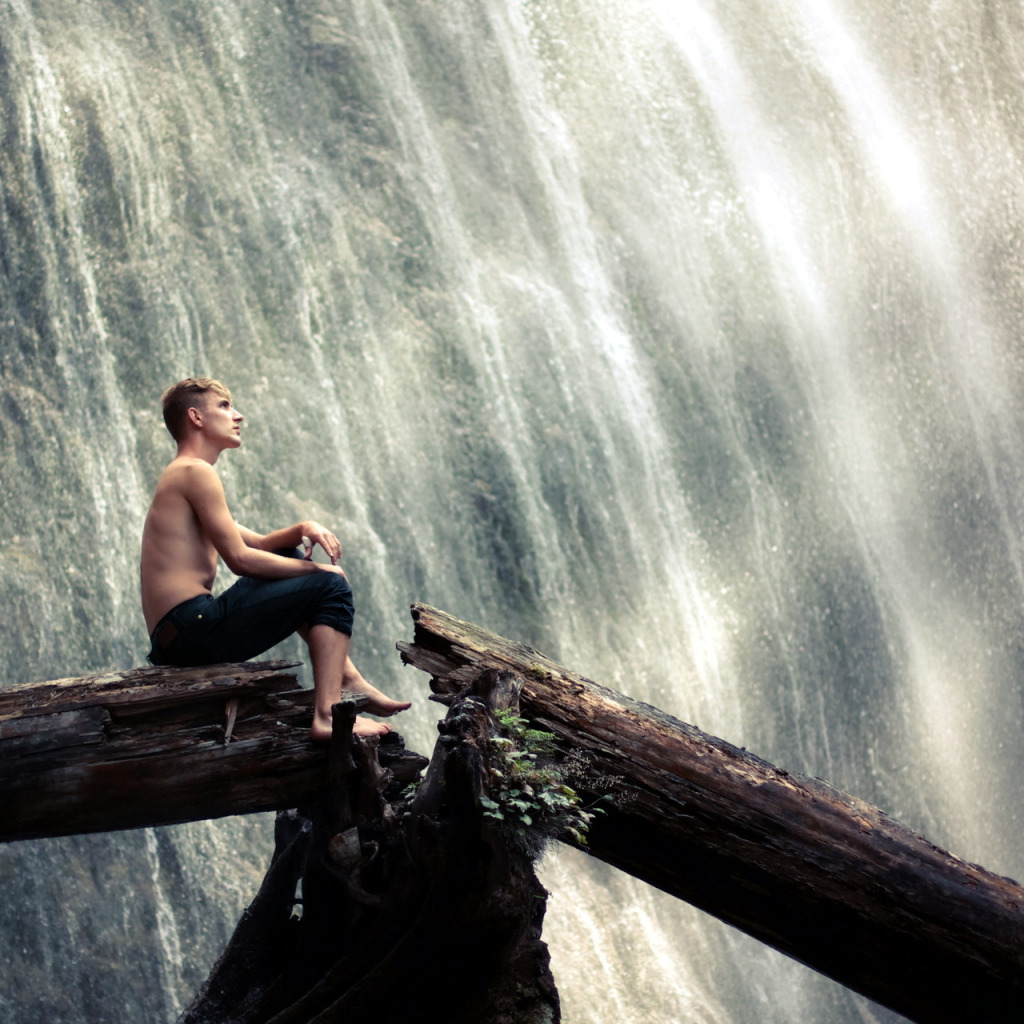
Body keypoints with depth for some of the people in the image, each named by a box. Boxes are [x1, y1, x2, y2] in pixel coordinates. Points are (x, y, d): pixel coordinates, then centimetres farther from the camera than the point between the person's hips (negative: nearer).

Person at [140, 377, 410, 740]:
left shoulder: (178, 477, 25)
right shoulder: (195, 472, -8)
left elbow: (258, 544, 27)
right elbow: (240, 558, -14)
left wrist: (303, 530, 6)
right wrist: (316, 569, -2)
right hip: (194, 625, -11)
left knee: (288, 559, 28)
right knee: (331, 586, -7)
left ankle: (347, 679, 23)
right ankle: (328, 715, -21)